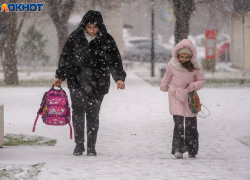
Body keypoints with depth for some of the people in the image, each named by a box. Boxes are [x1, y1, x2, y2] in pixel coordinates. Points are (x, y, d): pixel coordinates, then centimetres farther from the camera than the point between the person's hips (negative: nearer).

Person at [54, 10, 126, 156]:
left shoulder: (106, 40, -1)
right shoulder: (75, 37, 3)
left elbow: (115, 60, -1)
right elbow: (65, 57, 12)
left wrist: (119, 78, -13)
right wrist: (60, 76, 14)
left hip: (98, 84, -1)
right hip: (77, 82, 1)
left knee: (93, 114, 3)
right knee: (78, 112, -8)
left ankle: (91, 147, 14)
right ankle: (79, 144, 4)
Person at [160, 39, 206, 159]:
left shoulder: (195, 67, -8)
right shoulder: (172, 65, -6)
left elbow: (202, 80, 1)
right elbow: (167, 77, 13)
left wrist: (193, 86, -17)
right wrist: (164, 87, 28)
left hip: (190, 98, 1)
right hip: (175, 97, -1)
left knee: (191, 125, 5)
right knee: (178, 124, -13)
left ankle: (192, 151, 17)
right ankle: (178, 149, -13)